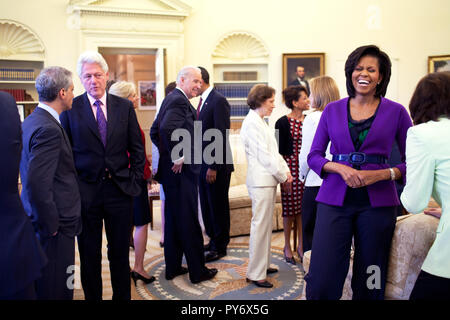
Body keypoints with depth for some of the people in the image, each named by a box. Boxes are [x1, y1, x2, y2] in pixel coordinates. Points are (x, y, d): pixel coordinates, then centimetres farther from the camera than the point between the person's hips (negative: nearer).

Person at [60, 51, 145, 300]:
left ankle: (122, 296, 29)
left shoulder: (124, 107, 4)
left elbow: (137, 148, 7)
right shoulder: (70, 109, -1)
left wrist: (134, 180, 1)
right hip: (85, 191, -1)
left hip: (120, 189, 2)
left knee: (120, 251, 13)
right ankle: (92, 296, 28)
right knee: (89, 254, 11)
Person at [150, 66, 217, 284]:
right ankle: (197, 271, 13)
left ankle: (173, 267, 27)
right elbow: (167, 129, -31)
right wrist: (178, 157, -21)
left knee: (173, 220, 16)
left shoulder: (171, 99, 16)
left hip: (172, 170, 10)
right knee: (190, 222, 0)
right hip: (181, 171, -10)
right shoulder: (179, 100, -15)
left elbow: (155, 131, 20)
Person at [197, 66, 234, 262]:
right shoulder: (202, 101, 13)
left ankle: (220, 247, 17)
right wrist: (198, 161, 14)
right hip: (203, 164, 9)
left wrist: (214, 167, -20)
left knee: (218, 206, 3)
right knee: (206, 205, 17)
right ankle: (213, 240, 32)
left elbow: (221, 137, -19)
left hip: (217, 166, -9)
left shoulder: (219, 101, -15)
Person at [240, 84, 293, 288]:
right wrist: (283, 177, -9)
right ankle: (255, 273, 4)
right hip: (261, 181, -10)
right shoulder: (252, 123, -14)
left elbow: (274, 152, 18)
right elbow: (264, 156, -17)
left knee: (266, 225, 17)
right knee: (260, 225, -5)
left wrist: (285, 171, 6)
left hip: (268, 180, 10)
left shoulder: (260, 122, 17)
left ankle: (263, 265, 29)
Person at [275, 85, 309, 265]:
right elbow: (278, 150, -5)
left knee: (303, 207, 8)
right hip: (290, 167, -4)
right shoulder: (283, 122, -6)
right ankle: (287, 246, 18)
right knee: (289, 207, 3)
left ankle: (301, 245, 20)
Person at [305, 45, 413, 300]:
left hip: (377, 201, 0)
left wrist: (382, 174, -13)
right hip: (335, 199, 1)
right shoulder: (332, 110, 8)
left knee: (370, 283, 9)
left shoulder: (396, 112, 4)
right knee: (321, 283, -6)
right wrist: (340, 168, -11)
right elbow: (314, 156, 7)